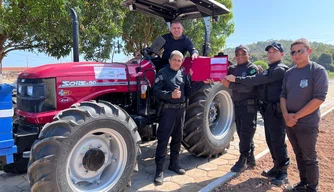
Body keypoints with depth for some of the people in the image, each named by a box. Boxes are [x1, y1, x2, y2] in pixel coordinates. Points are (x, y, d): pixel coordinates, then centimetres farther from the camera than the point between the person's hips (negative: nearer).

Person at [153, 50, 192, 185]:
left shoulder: (183, 74, 12)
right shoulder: (163, 73, -4)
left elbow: (188, 91, 17)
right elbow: (156, 91, -14)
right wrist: (171, 94, -26)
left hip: (181, 109, 6)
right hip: (168, 109, -6)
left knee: (177, 137, 14)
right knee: (163, 139, -5)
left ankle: (174, 163, 30)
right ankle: (159, 170, 2)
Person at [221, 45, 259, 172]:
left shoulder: (252, 69, -8)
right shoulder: (233, 68, 13)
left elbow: (248, 87, -22)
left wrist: (229, 85, -24)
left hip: (249, 105, -7)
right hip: (237, 104, 7)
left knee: (246, 133, -2)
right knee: (242, 132, 13)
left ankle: (243, 160, 6)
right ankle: (250, 158, 26)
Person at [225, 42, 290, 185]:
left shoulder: (280, 69, -12)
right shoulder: (269, 70, 20)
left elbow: (258, 80, -21)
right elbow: (260, 82, 13)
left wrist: (236, 79, -19)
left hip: (276, 111, -9)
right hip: (267, 110, 9)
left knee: (278, 142, -1)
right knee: (270, 141, 15)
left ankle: (283, 172, 12)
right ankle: (277, 167, 28)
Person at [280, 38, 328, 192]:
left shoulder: (318, 70, -9)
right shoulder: (289, 72, 8)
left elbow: (319, 98, -16)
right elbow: (283, 95, 10)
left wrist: (296, 116, -16)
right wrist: (286, 115, -6)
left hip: (307, 123, -5)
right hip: (290, 122, 6)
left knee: (309, 158, 6)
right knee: (299, 155, 17)